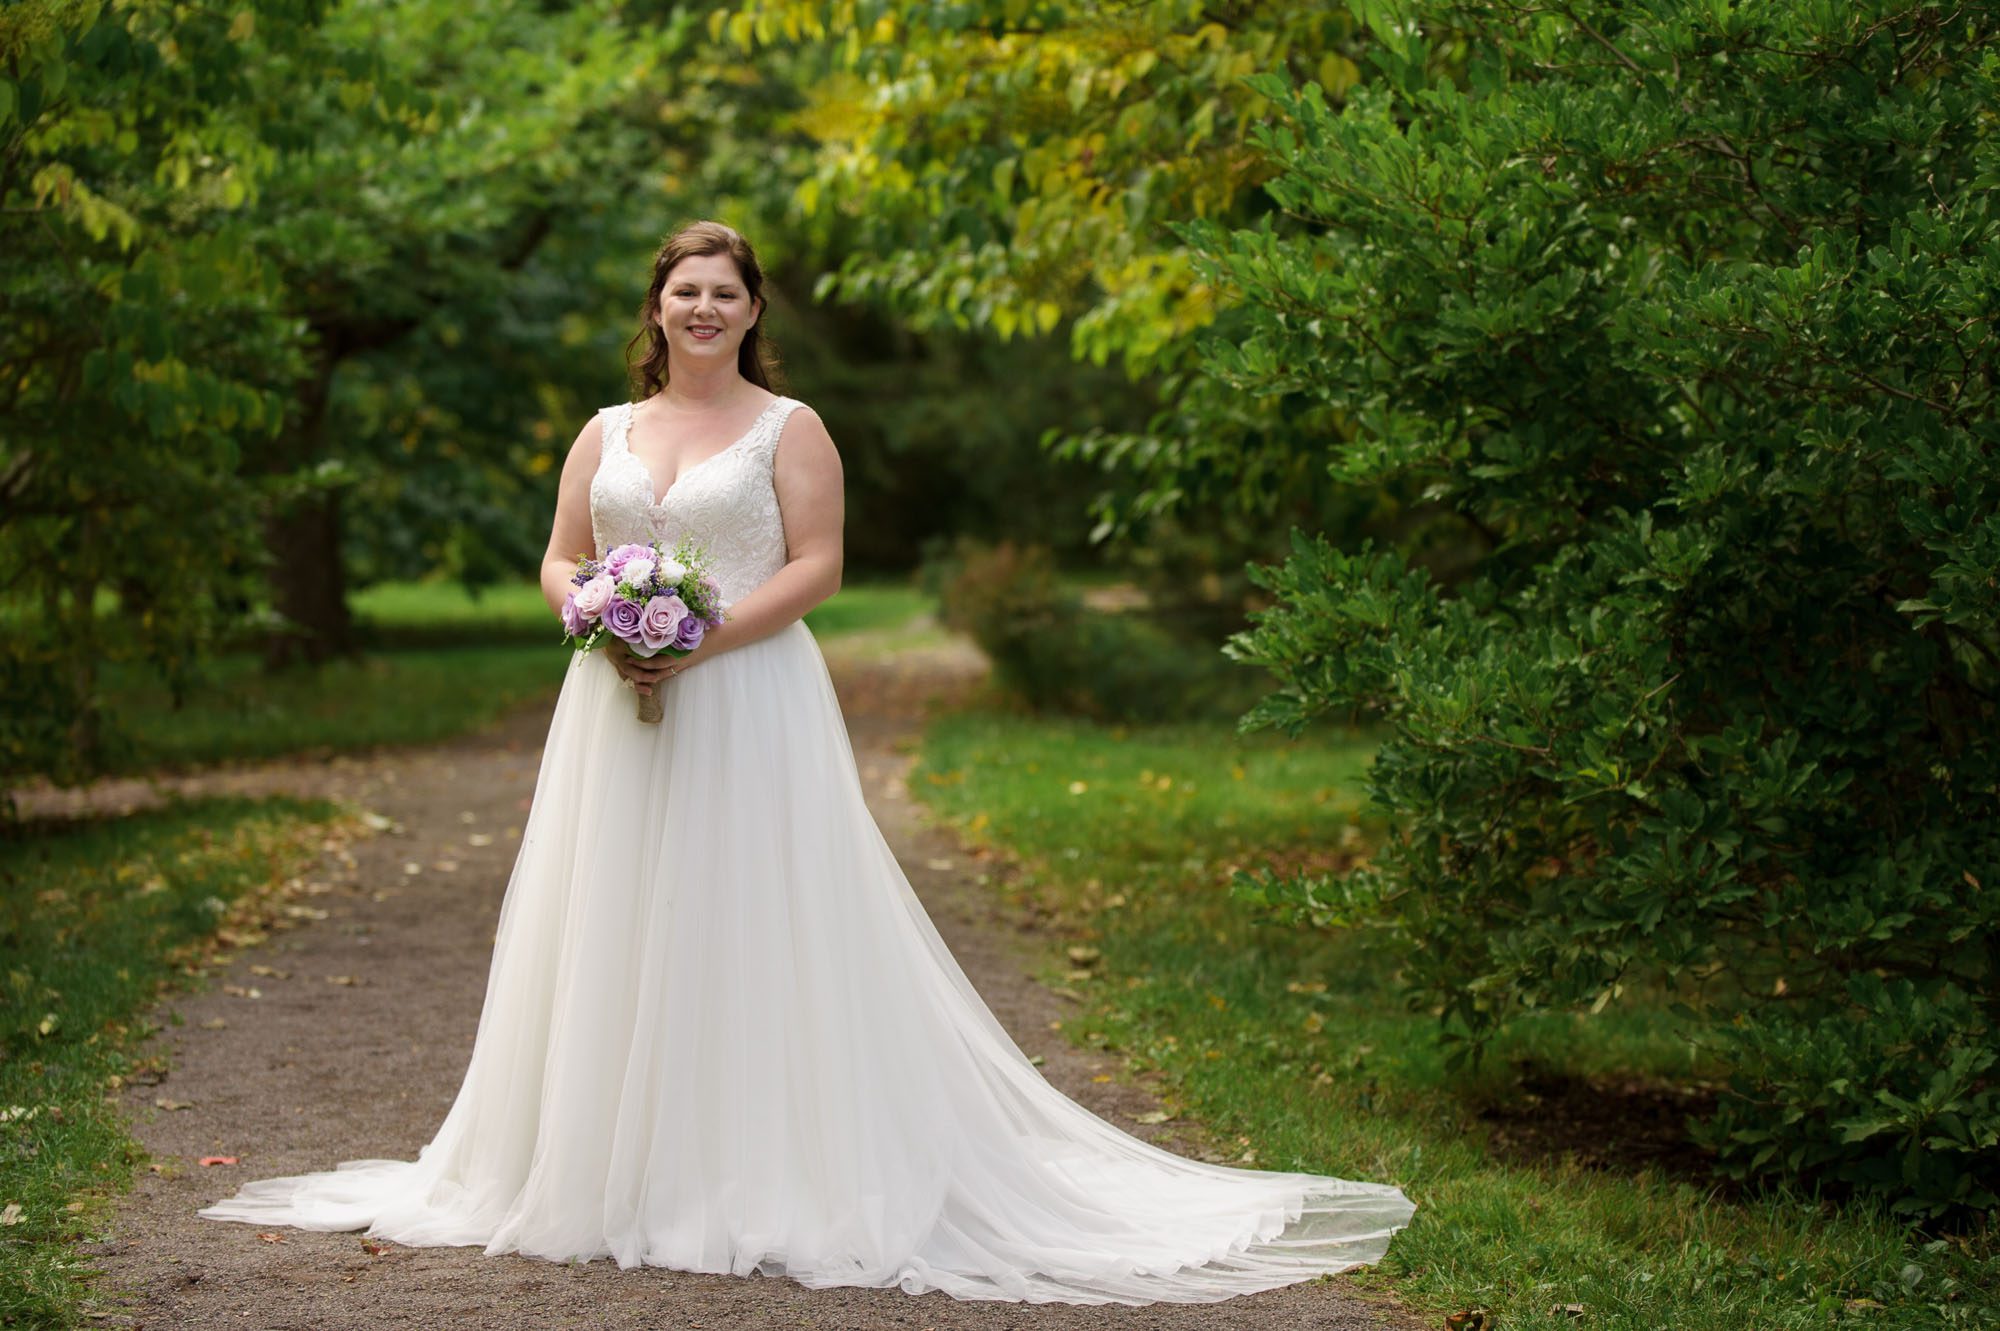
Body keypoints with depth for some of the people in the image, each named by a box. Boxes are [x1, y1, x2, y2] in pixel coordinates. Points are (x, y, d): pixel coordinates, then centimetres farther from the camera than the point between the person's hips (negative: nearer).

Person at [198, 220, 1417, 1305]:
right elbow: (561, 559, 13)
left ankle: (771, 1182, 0)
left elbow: (817, 567, -7)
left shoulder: (790, 429, 1)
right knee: (616, 937, 5)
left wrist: (704, 638, -17)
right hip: (617, 710, 5)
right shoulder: (608, 433, 15)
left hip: (747, 708, -4)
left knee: (751, 936, -6)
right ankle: (622, 1177, 13)